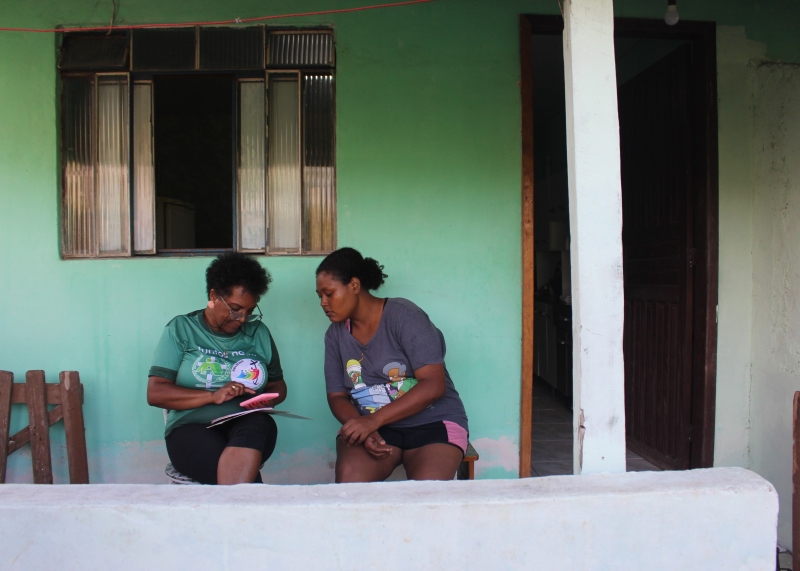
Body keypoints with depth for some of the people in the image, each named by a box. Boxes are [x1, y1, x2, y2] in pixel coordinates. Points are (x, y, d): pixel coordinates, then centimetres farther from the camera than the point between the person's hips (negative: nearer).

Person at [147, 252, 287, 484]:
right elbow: (155, 393, -1)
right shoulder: (181, 329, 7)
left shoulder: (259, 332, 15)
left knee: (257, 424, -36)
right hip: (192, 428, -3)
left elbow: (278, 386, 23)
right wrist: (213, 396, -14)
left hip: (251, 427, 3)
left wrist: (266, 400, -2)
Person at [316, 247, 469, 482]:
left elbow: (433, 385, -18)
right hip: (372, 426, 4)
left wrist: (373, 420, -24)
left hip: (432, 422, -3)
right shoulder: (335, 334, 5)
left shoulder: (403, 316, -12)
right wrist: (365, 430, -14)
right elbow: (337, 396, 8)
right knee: (349, 476, -28)